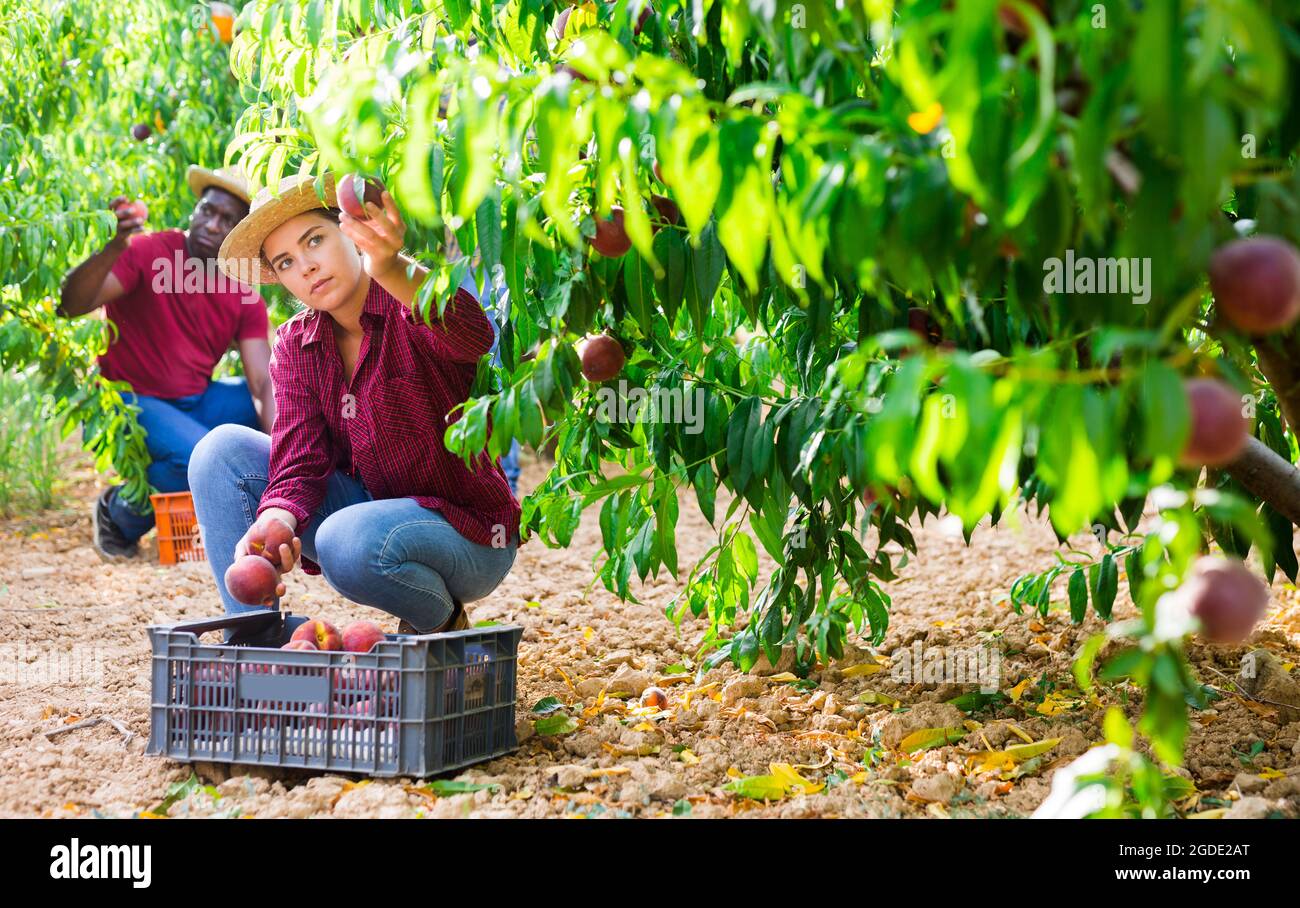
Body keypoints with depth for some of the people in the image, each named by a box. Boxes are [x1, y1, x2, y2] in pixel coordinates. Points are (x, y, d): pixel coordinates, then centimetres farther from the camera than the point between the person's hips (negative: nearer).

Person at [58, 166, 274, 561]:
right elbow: (71, 305, -27)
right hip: (130, 404, -5)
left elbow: (265, 383, -11)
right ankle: (119, 511, -2)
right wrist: (112, 248, -45)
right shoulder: (146, 254, -13)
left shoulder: (245, 301, -1)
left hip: (195, 405, 5)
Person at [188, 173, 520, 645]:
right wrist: (271, 527, -32)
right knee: (224, 450, -9)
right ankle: (261, 645, -4)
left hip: (469, 535, -6)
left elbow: (471, 336, -43)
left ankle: (441, 619, -2)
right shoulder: (296, 346, 1)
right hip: (372, 507, 6)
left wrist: (391, 269, -62)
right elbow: (298, 464, -9)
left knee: (351, 542, -37)